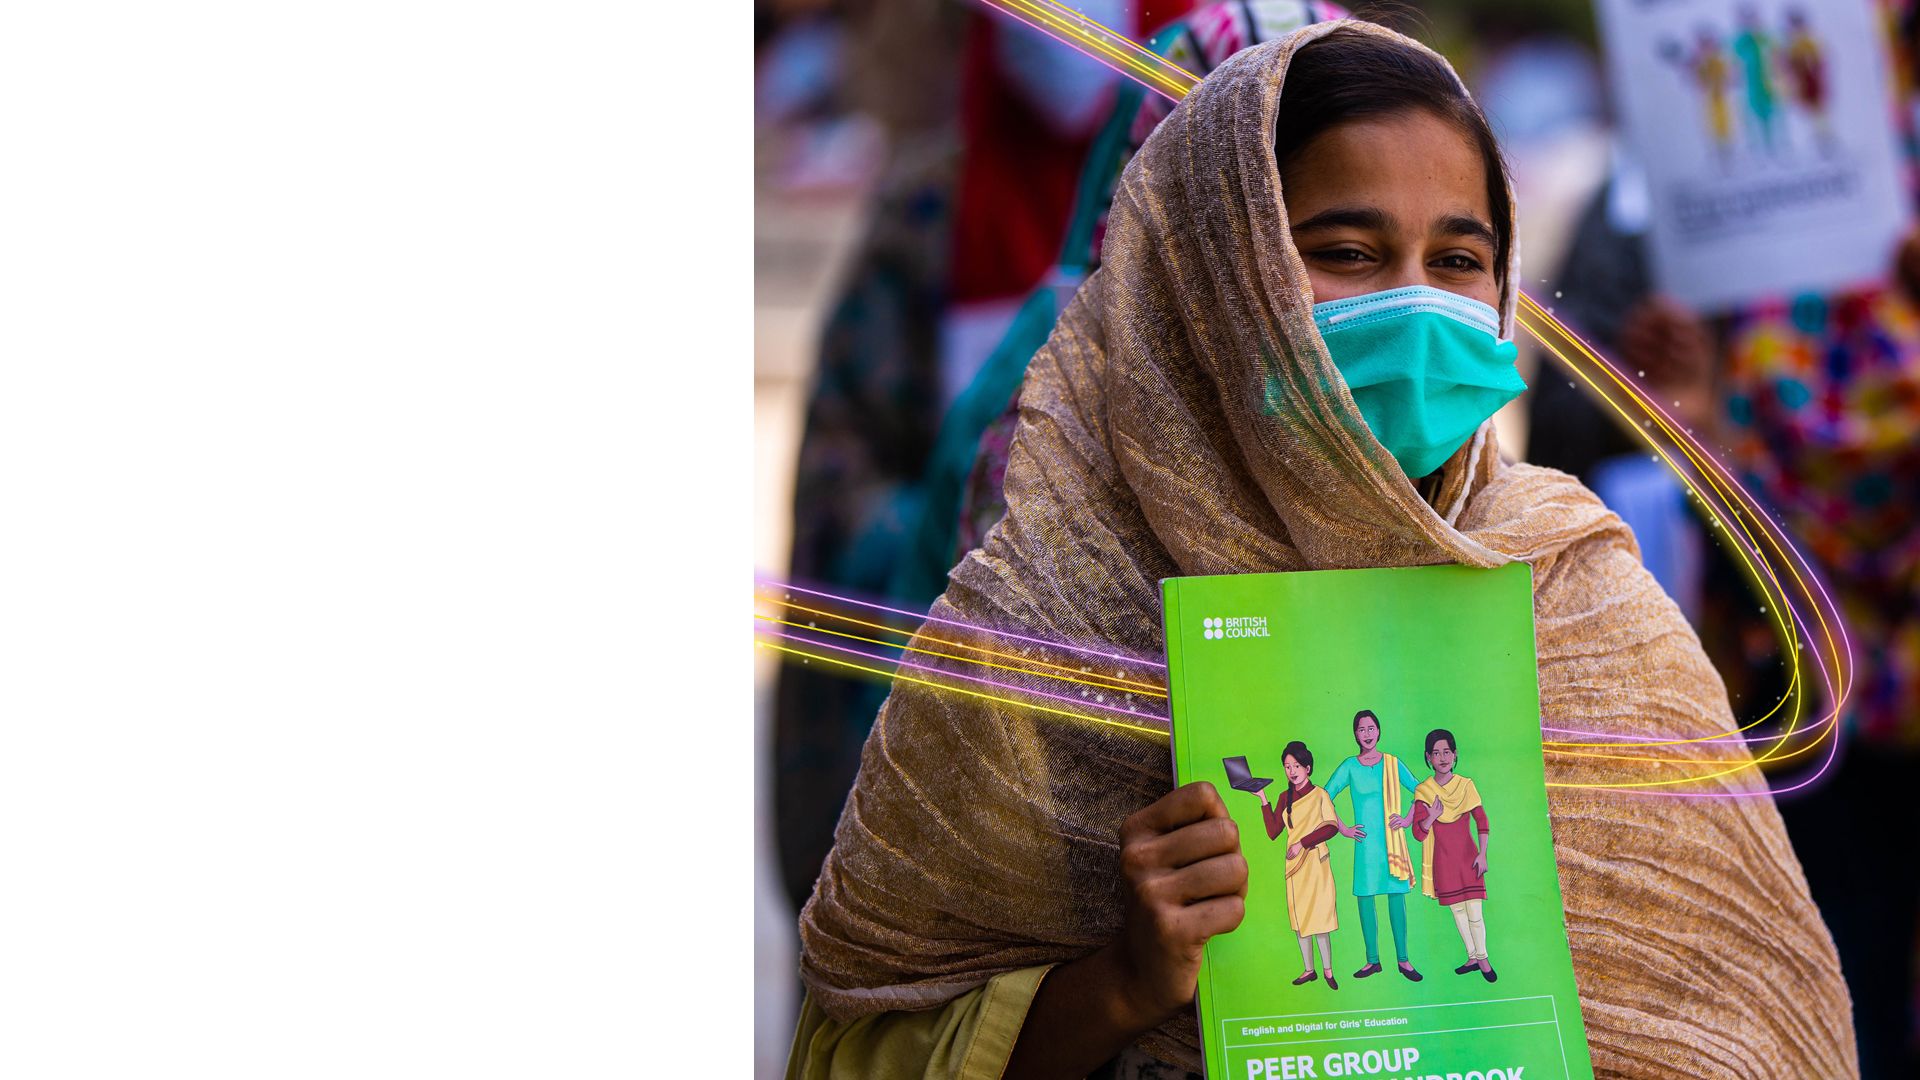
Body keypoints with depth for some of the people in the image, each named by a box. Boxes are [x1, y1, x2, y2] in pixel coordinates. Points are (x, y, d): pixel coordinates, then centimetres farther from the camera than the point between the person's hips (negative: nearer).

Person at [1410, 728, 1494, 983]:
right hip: (1442, 861, 1)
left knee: (1474, 911, -5)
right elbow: (1419, 834, -7)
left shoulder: (1466, 785, -4)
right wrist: (1430, 817, -27)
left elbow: (1482, 822, -1)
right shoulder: (1423, 791, -5)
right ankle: (1473, 958, 21)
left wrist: (1482, 855, -8)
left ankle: (1483, 957, 7)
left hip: (1468, 857, -1)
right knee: (1457, 910, 9)